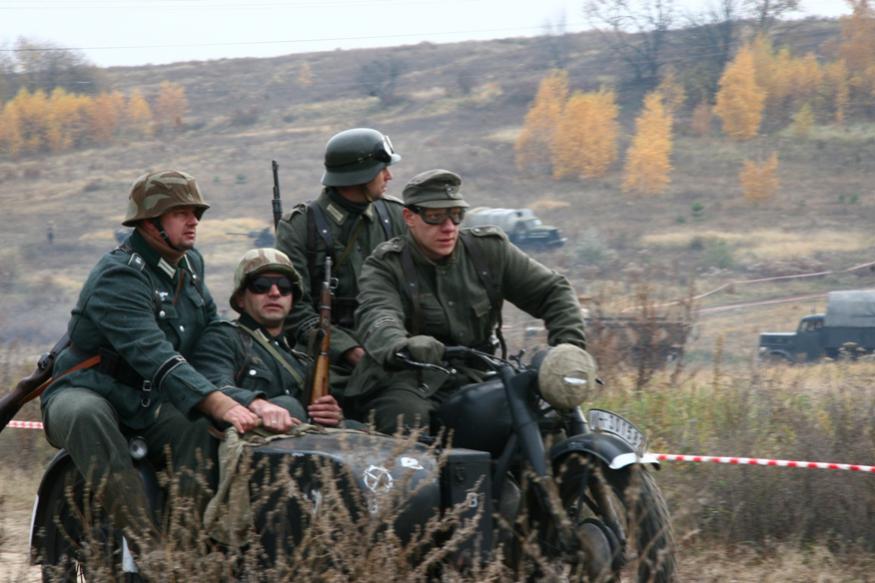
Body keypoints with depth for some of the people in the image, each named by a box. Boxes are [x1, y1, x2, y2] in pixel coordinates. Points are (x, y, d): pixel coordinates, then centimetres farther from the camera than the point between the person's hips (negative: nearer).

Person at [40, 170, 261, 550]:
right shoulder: (119, 277, -20)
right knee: (85, 415, -42)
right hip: (88, 391, -7)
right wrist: (220, 405, -45)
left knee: (201, 430, -25)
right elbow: (155, 357, -34)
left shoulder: (191, 264, 9)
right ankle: (144, 539, -48)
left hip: (148, 404, 7)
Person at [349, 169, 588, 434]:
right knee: (407, 417, -37)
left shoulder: (489, 250, 11)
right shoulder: (385, 266, 0)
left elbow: (553, 291, 15)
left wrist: (569, 346, -4)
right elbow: (377, 317, -20)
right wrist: (401, 347, -46)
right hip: (407, 381, -4)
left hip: (474, 380, 4)